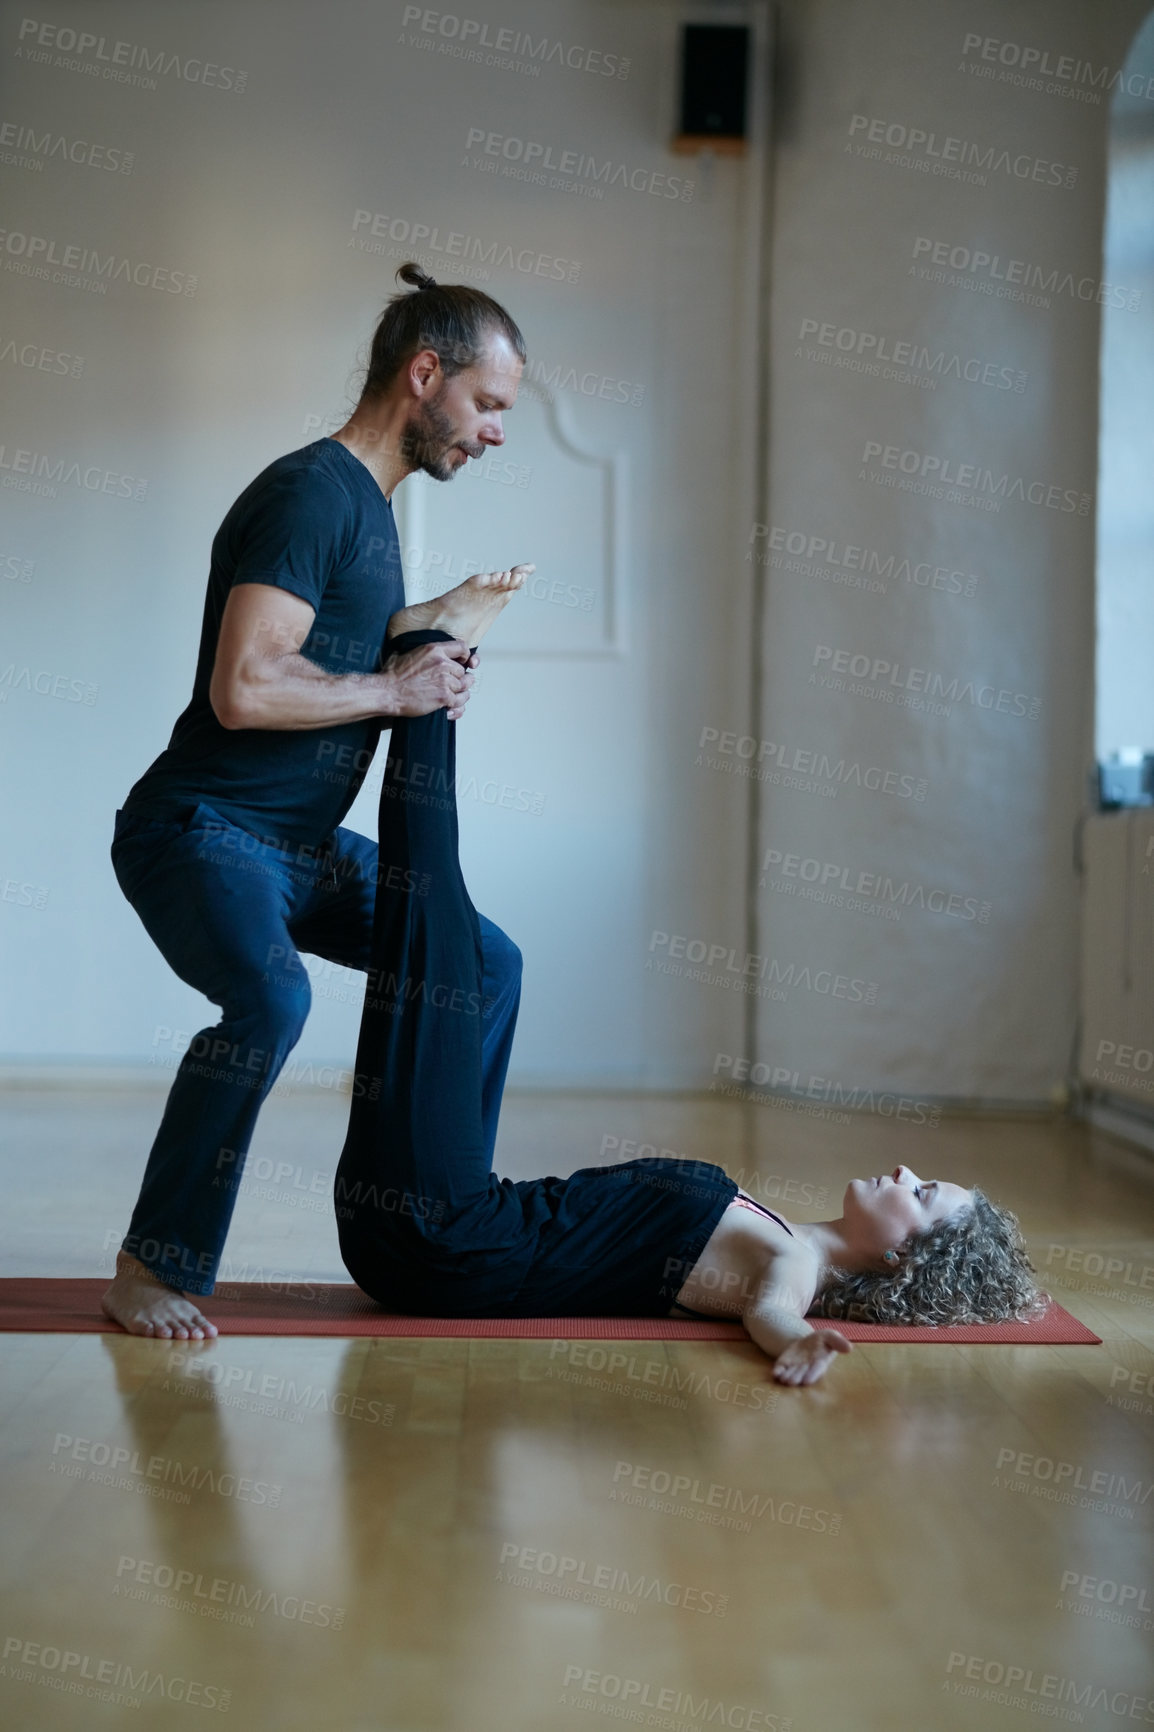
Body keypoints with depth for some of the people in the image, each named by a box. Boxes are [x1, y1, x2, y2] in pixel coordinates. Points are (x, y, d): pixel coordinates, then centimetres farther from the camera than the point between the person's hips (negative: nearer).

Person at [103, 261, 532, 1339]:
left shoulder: (372, 507, 15)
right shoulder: (310, 491, -18)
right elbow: (244, 689, -28)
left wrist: (443, 619, 12)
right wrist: (393, 689, -16)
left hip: (303, 844, 10)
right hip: (200, 829, -10)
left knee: (486, 964, 11)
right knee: (271, 999, -35)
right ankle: (152, 1270, -17)